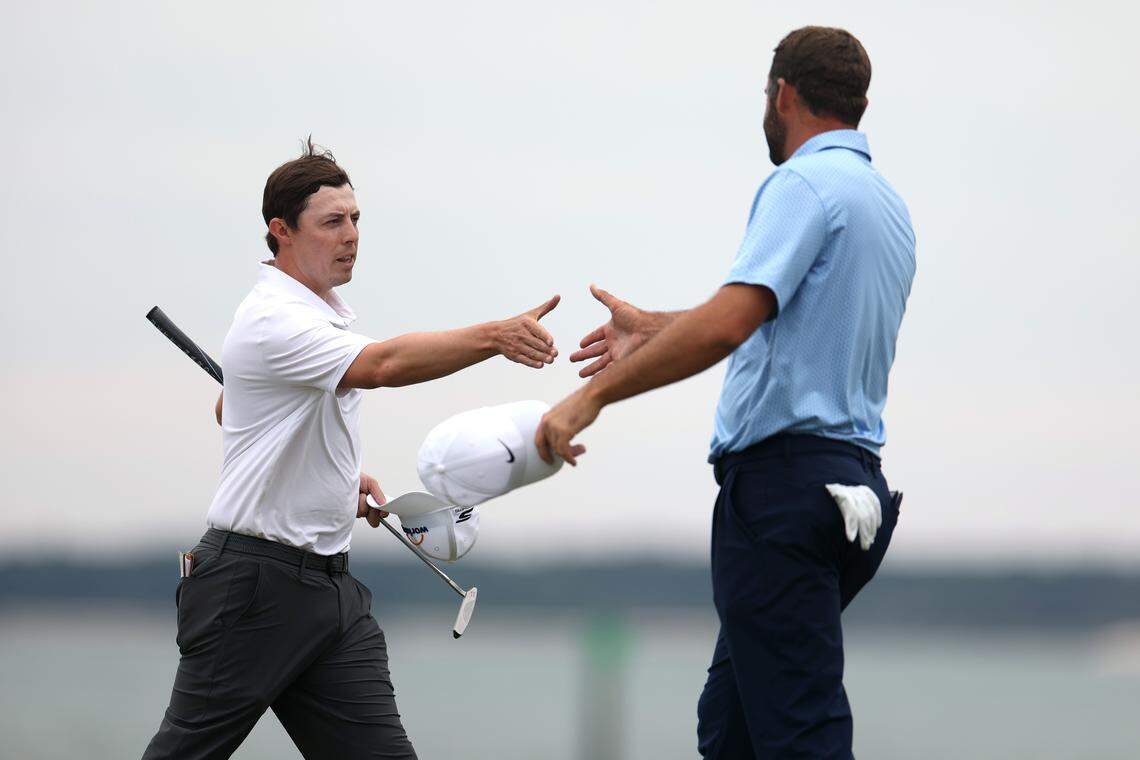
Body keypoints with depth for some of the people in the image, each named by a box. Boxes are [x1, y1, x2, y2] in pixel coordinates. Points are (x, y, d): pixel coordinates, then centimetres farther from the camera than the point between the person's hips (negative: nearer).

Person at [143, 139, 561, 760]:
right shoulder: (274, 322, -18)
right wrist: (494, 337, -46)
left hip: (328, 583, 9)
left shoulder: (319, 313, 14)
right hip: (255, 584, -9)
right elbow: (385, 365, -36)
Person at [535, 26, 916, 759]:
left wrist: (592, 396, -16)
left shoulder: (806, 183, -11)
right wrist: (655, 329, 37)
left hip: (784, 481, -9)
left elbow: (728, 323, -22)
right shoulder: (887, 201, 19)